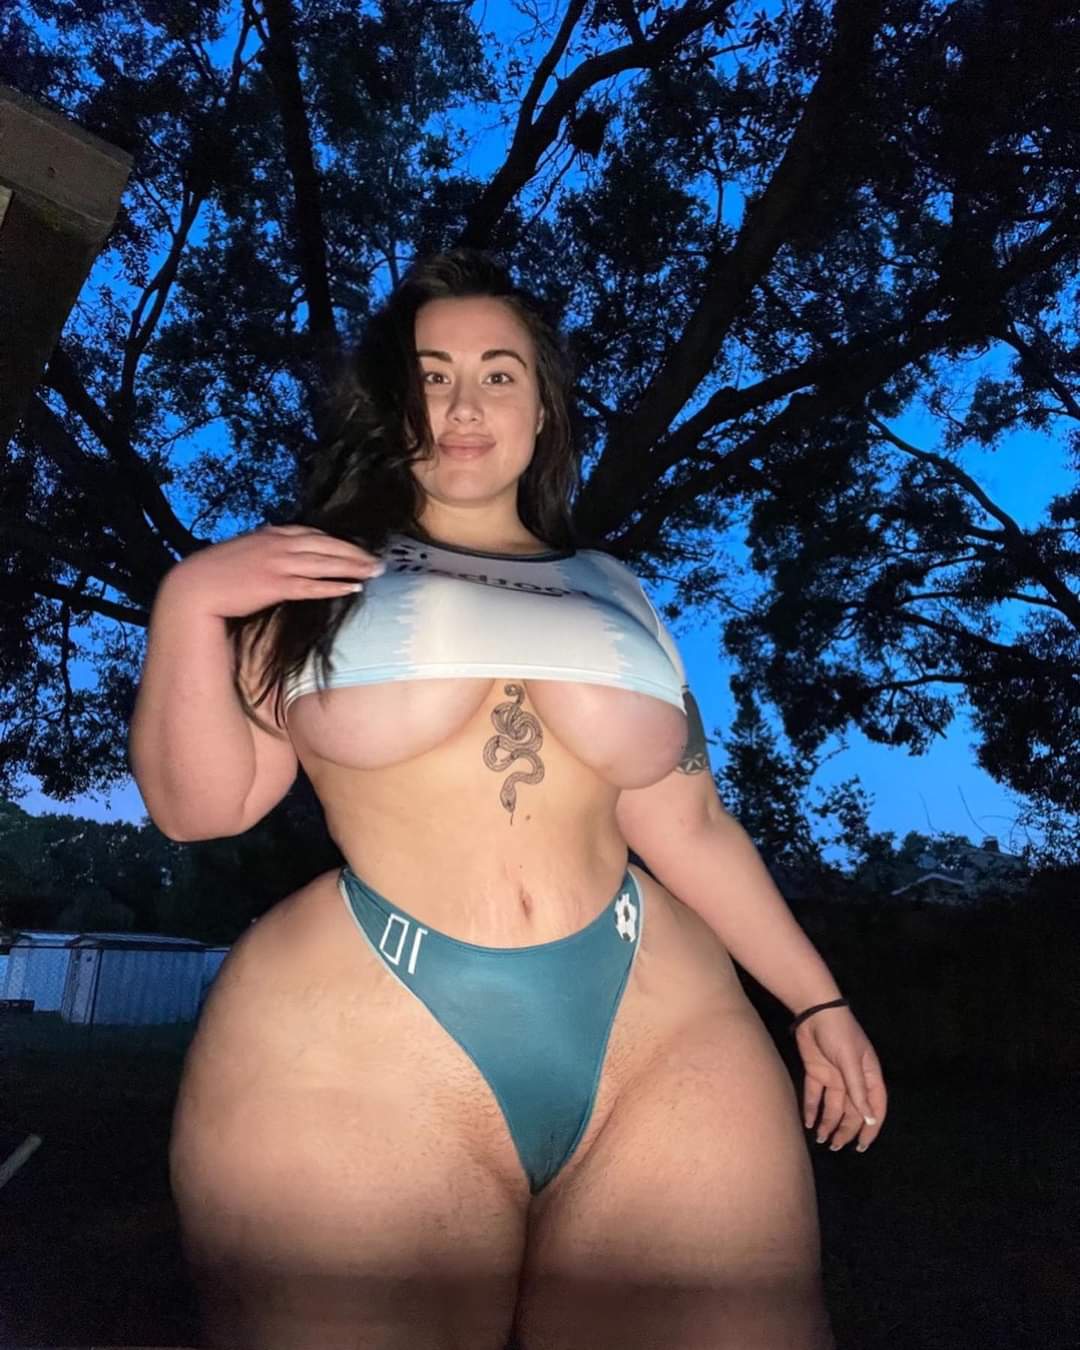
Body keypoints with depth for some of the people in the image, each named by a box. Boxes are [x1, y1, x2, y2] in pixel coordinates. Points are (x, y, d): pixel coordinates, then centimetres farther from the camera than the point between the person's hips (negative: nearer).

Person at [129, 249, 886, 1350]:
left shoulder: (614, 593, 14)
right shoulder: (317, 578, 7)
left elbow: (686, 823, 13)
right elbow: (201, 804, 3)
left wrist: (815, 999, 12)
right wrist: (189, 602, -8)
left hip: (659, 1036, 3)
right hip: (357, 1047, -2)